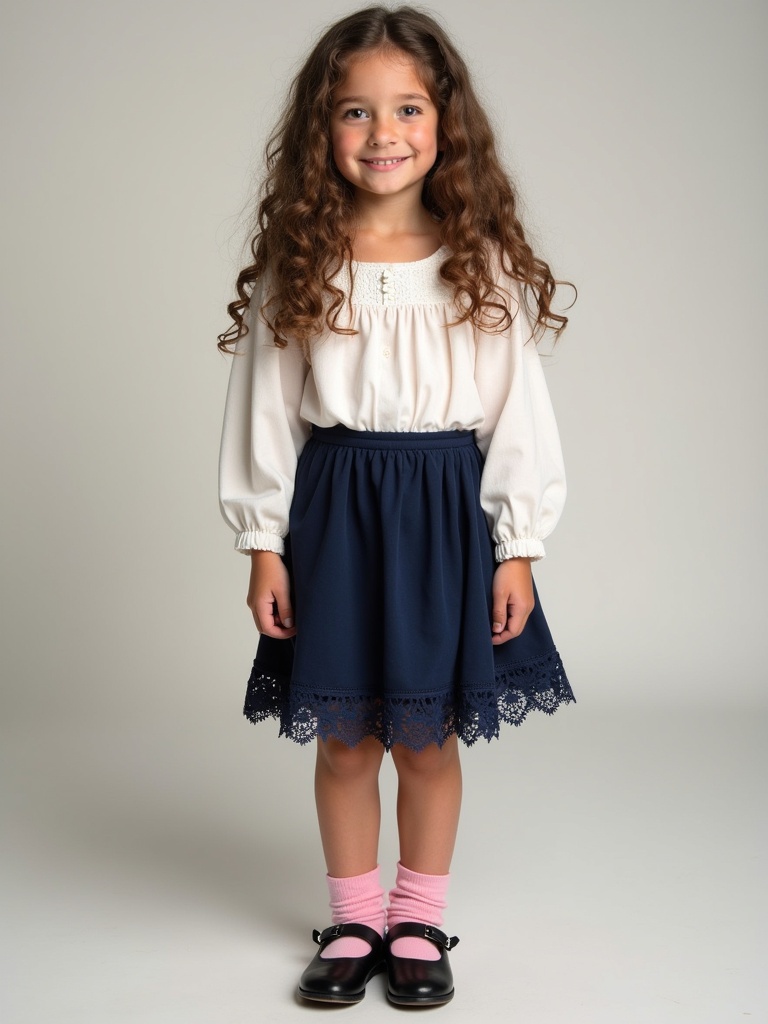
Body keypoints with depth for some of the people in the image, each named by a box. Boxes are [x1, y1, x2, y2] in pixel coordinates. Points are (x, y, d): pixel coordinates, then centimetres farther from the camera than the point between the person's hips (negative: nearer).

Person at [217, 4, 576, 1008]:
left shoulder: (484, 266, -2)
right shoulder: (296, 266, -1)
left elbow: (518, 409, -1)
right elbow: (266, 410, 1)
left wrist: (516, 547, -3)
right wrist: (265, 543, -1)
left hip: (447, 511, 0)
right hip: (334, 508, 1)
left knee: (431, 736, 10)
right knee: (343, 737, 10)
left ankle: (419, 920, 29)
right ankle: (353, 919, 29)